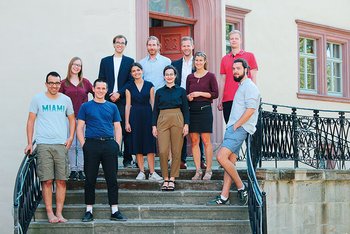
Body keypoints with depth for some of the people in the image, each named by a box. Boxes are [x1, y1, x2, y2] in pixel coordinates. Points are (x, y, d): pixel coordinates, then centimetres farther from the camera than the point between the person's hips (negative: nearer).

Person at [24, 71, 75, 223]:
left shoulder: (66, 100, 11)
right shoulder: (38, 99, 5)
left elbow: (72, 119, 19)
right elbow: (31, 121, 6)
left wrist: (71, 137, 4)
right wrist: (29, 143, 0)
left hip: (61, 145, 2)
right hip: (43, 144, -2)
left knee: (61, 181, -1)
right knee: (47, 181, -4)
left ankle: (59, 213, 4)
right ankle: (49, 213, 2)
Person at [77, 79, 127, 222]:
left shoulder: (112, 107, 13)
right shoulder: (86, 106, 8)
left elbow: (117, 128, 14)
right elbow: (80, 127, 5)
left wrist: (117, 144, 1)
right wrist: (84, 145, -6)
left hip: (109, 144, 2)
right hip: (91, 144, -1)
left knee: (112, 178, 1)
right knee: (90, 179, 2)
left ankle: (115, 211, 6)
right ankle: (89, 211, 9)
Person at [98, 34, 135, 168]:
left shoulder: (130, 61, 10)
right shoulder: (105, 61, 14)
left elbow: (131, 81, 3)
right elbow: (101, 81, 10)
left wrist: (119, 93, -9)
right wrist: (109, 94, -5)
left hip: (123, 101, -1)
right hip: (108, 101, 1)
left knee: (126, 131, -3)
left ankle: (127, 159, 2)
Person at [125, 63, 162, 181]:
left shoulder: (149, 85, 5)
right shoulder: (129, 87, 6)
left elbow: (152, 103, 5)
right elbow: (128, 105, 5)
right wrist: (127, 122, -1)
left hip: (147, 115, -1)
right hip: (135, 116, 1)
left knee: (149, 144, -4)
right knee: (137, 144, 2)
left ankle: (152, 173, -2)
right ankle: (141, 172, 8)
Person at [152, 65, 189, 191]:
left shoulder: (181, 91, 9)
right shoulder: (159, 92, 12)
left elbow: (185, 109, 7)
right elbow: (155, 110, 12)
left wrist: (186, 124, -3)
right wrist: (154, 125, 3)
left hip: (177, 120, -1)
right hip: (162, 120, 1)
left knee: (176, 151, -1)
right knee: (163, 152, -8)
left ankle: (172, 178, 8)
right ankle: (165, 179, 3)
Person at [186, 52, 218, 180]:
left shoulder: (210, 76, 1)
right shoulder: (190, 77, 12)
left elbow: (215, 94, -5)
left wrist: (200, 93, -11)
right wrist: (189, 97, -5)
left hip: (205, 109, -4)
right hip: (192, 109, 4)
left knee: (206, 140, -3)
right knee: (194, 141, 2)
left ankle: (208, 170, 2)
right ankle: (198, 170, 8)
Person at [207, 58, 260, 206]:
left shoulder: (249, 86, -6)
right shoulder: (241, 87, 25)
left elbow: (250, 109, -18)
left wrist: (235, 126, -15)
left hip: (239, 129, -10)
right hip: (233, 128, 10)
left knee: (221, 157, -19)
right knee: (230, 161, 4)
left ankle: (241, 187, -9)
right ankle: (224, 197, 2)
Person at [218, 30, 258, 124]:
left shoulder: (249, 56, 5)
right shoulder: (224, 59, 13)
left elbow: (253, 78, 3)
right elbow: (222, 81, 14)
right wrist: (220, 100, 8)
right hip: (227, 100, 3)